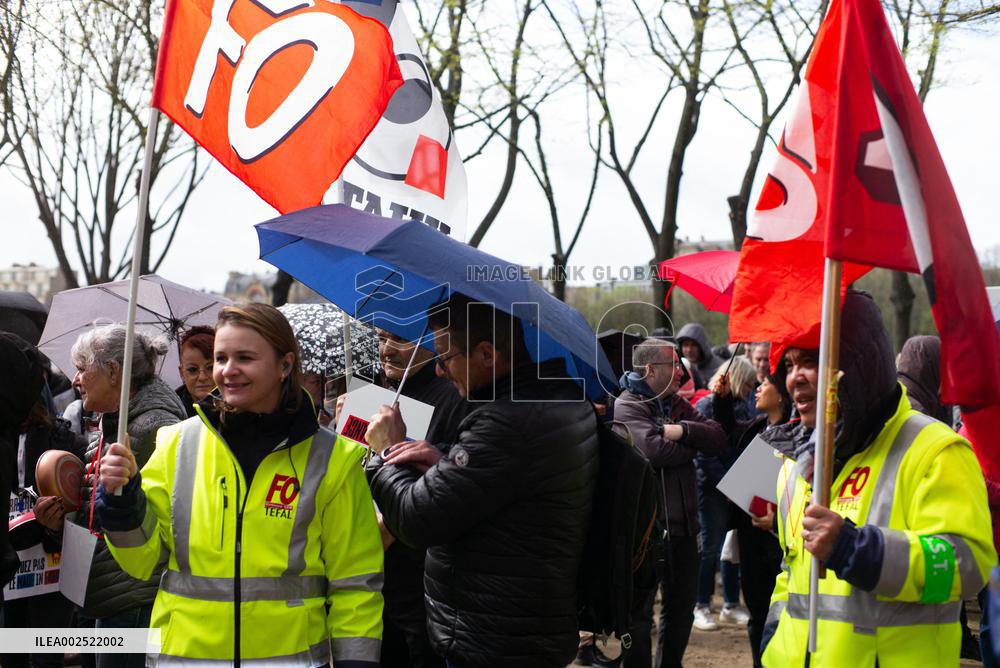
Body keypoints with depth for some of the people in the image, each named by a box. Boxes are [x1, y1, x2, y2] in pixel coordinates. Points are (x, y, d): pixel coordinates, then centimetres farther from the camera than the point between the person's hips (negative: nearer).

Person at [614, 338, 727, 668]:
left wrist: (684, 431, -17)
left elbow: (719, 439, 1)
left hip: (682, 523, 8)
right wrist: (694, 444, -7)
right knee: (640, 609, 3)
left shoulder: (678, 406, 13)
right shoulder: (628, 405, -10)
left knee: (682, 603, 18)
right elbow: (655, 450, -25)